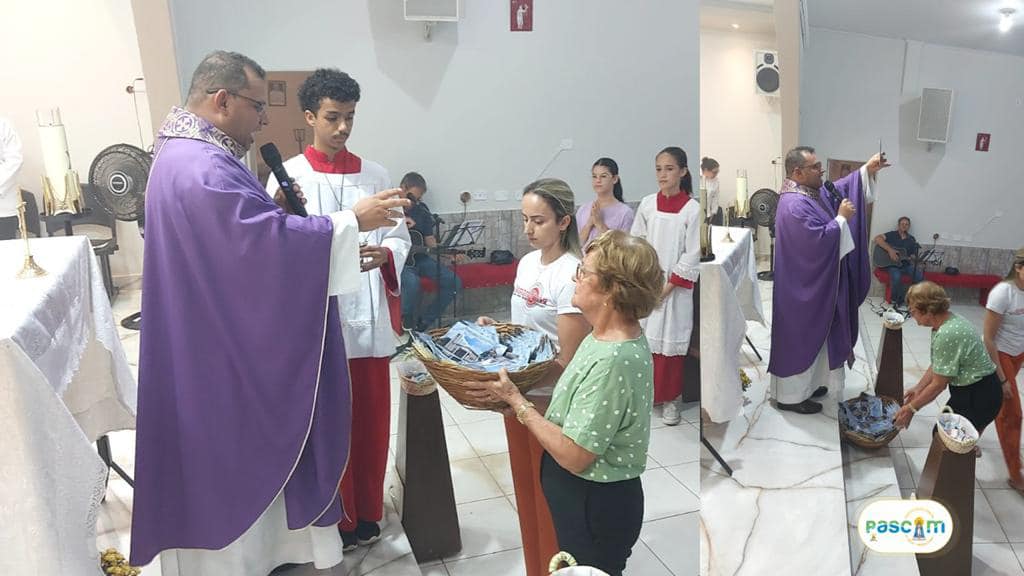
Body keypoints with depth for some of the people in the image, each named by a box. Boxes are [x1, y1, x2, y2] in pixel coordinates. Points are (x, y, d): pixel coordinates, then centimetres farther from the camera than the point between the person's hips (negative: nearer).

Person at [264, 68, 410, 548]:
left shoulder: (375, 175, 7)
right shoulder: (288, 176, -2)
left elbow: (400, 238, 7)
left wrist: (383, 253, -15)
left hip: (369, 316, 3)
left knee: (372, 420, 13)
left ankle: (368, 511, 33)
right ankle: (335, 518, 30)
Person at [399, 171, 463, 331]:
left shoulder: (422, 209, 9)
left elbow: (430, 240, 10)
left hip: (419, 258, 6)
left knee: (454, 282, -10)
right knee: (413, 282, -36)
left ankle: (423, 324, 1)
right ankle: (407, 327, -10)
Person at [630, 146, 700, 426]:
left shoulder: (692, 208, -7)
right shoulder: (647, 204, 2)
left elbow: (692, 255, -7)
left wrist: (668, 286, -10)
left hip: (675, 287, -3)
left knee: (670, 343, 2)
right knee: (643, 340, 7)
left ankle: (670, 398, 18)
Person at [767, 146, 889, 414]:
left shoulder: (812, 191, 6)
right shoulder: (794, 205, -26)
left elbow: (840, 188, 21)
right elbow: (820, 241, -29)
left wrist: (868, 169, 9)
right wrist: (842, 217, -17)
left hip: (814, 283, 10)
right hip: (801, 286, -10)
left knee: (812, 335, 20)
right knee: (799, 337, 1)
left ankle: (806, 384, 34)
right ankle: (790, 395, 14)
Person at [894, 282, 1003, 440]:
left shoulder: (947, 335, -28)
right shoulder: (946, 322, 0)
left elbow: (938, 385, -19)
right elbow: (937, 365, 12)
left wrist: (911, 408, -9)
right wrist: (918, 388, 14)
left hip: (979, 397, -9)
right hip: (968, 391, 9)